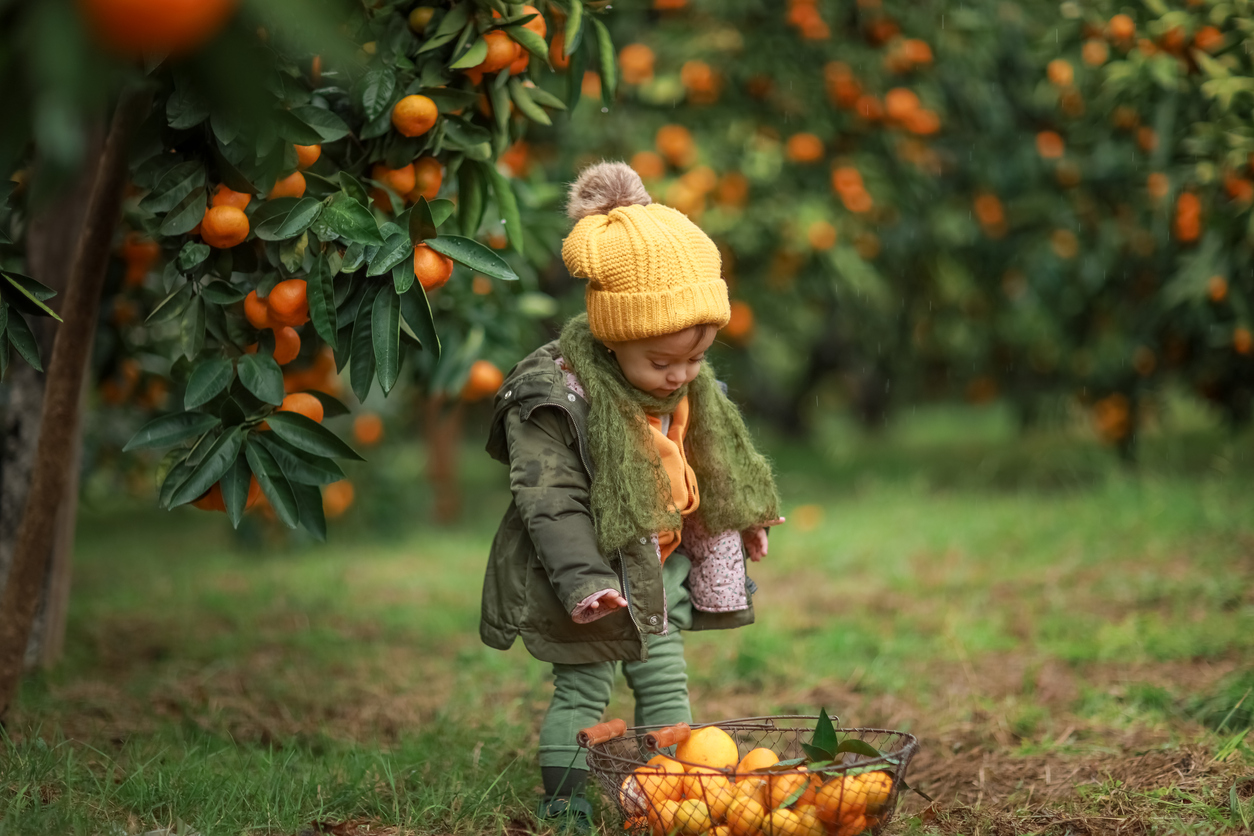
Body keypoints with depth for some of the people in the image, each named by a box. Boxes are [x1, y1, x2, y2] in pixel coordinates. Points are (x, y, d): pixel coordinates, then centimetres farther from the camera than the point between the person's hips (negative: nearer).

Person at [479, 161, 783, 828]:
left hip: (659, 569, 6)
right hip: (587, 577, -6)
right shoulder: (555, 398, -24)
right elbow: (551, 502, -24)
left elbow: (709, 467, 17)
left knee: (666, 683, 13)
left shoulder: (691, 391, -2)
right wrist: (585, 583, -29)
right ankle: (564, 805, 12)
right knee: (582, 691, 1)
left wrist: (742, 519, 26)